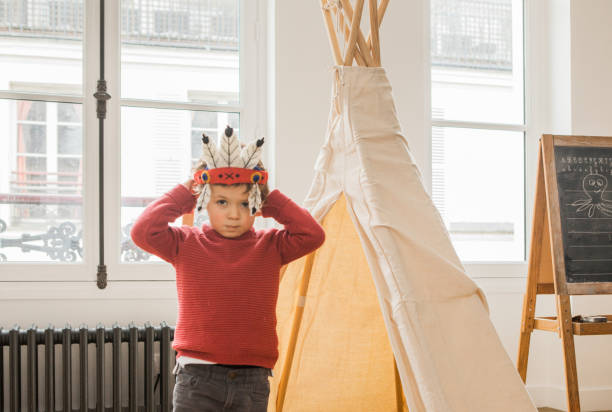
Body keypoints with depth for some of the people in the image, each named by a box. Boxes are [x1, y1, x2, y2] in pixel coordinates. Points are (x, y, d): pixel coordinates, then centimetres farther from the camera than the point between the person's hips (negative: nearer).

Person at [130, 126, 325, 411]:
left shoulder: (271, 246, 5)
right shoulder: (186, 244, 1)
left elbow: (313, 235, -7)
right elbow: (143, 231, -13)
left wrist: (272, 202, -1)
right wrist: (184, 195, -4)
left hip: (253, 379, 2)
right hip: (197, 377, -2)